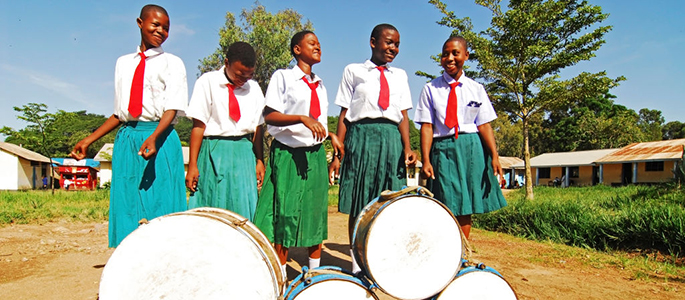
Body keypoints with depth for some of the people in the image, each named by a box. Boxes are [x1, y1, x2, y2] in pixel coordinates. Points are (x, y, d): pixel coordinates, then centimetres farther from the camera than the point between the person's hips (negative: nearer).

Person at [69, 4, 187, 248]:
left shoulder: (172, 63, 5)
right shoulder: (123, 63, 18)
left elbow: (172, 109, -8)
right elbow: (119, 113, 19)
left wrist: (153, 138, -25)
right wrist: (88, 141, 15)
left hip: (160, 140, -4)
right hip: (126, 140, 5)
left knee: (160, 203, -5)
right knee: (126, 206, 3)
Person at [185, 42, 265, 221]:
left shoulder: (254, 88, 9)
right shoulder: (208, 82, -1)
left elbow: (258, 127, 10)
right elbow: (198, 125, -4)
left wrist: (259, 161, 6)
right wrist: (192, 165, -7)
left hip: (244, 153, 3)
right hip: (215, 151, -3)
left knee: (244, 210, 2)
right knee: (212, 205, 1)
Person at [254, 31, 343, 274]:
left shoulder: (319, 84, 17)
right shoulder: (283, 76, -2)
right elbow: (269, 116, -11)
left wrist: (331, 135, 5)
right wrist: (302, 118, -24)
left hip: (315, 155, 6)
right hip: (288, 154, -6)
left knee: (316, 213, 8)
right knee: (286, 215, -3)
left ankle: (315, 271, 22)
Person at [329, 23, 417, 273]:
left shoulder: (400, 76, 18)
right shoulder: (353, 71, 9)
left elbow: (403, 115, 12)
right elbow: (344, 114, 5)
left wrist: (406, 147, -4)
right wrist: (338, 153, -2)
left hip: (391, 139, 3)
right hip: (361, 138, -3)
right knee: (358, 206, 2)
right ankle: (357, 263, 15)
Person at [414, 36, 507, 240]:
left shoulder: (476, 89, 7)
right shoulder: (431, 89, 3)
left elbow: (484, 125, 3)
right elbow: (427, 126, -3)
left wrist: (494, 156, -7)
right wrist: (425, 160, -11)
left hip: (472, 149, 2)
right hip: (443, 149, -1)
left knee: (466, 207, 6)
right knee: (447, 208, -4)